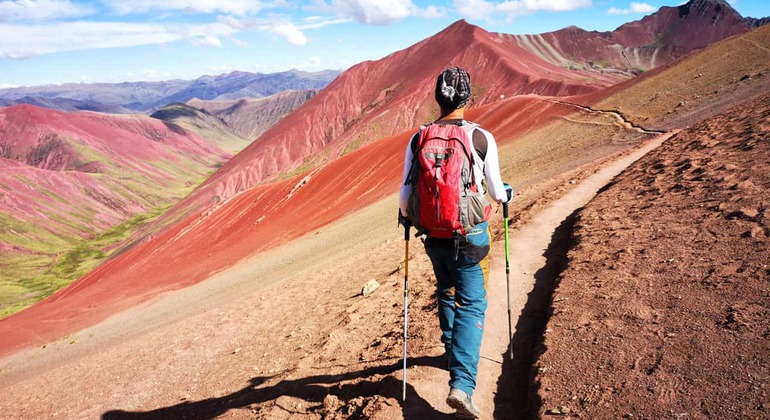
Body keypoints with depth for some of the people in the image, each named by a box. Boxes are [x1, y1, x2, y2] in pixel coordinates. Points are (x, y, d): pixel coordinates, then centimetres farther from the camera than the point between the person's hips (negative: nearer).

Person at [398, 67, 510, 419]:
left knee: (447, 294, 25)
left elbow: (406, 194, -2)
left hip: (433, 234, 3)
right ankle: (462, 384, -7)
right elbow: (496, 192, -2)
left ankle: (454, 352, 45)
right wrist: (506, 193, 22)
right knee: (471, 305, 5)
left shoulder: (418, 139, -4)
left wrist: (404, 215, 20)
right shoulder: (482, 138, -10)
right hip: (470, 236, -3)